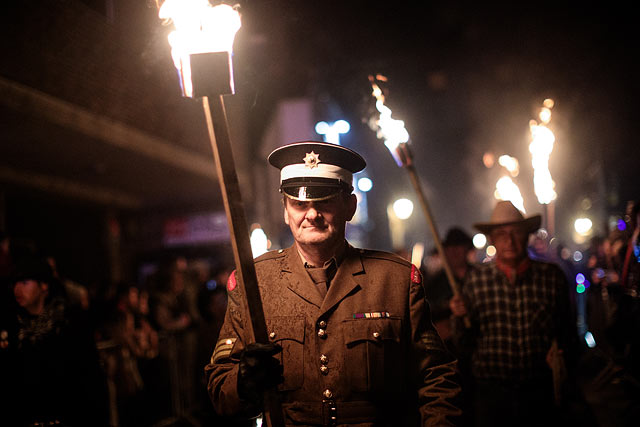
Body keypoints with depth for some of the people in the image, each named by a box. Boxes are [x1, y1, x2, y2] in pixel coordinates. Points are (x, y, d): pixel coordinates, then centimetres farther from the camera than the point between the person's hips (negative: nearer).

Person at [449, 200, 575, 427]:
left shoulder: (552, 275, -1)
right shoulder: (476, 278, -1)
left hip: (539, 391, 1)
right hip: (490, 391, 0)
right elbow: (465, 343, 2)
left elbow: (567, 326, 13)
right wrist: (460, 319, -18)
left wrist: (559, 349, -6)